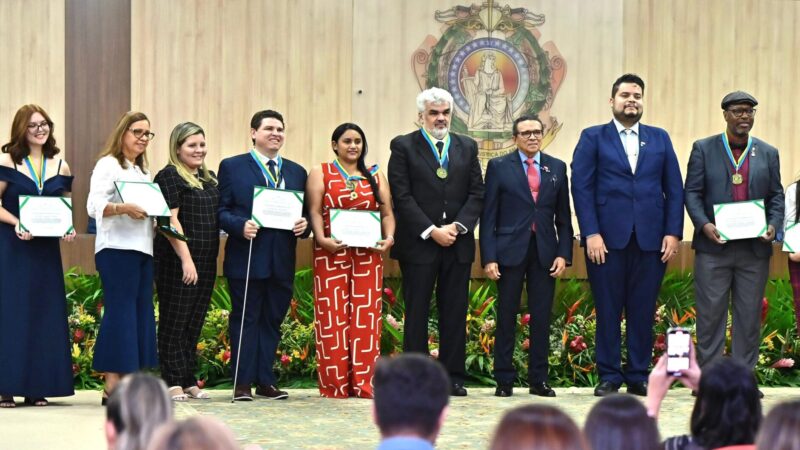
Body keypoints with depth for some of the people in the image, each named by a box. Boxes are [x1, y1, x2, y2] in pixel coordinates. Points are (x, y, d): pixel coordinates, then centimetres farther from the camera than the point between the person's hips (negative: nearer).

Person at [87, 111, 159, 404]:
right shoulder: (108, 165, -2)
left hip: (142, 248, 8)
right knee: (120, 311, -11)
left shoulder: (143, 172, 24)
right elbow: (94, 206, -14)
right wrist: (123, 208, -30)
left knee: (142, 312, 4)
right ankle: (112, 385, -11)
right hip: (116, 248, -8)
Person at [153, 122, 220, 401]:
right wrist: (186, 259, -19)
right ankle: (173, 382, 1)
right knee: (174, 321, -2)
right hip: (177, 262, -7)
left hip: (205, 262, 7)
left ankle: (189, 381, 16)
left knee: (195, 322, 10)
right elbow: (170, 220, -14)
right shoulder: (169, 176, -7)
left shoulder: (210, 178, 16)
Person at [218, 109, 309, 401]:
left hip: (282, 262, 4)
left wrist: (304, 225, -6)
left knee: (273, 320, 8)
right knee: (246, 320, 0)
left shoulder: (297, 172, 16)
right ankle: (243, 383, 3)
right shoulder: (232, 167, 4)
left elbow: (305, 213, 17)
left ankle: (265, 381, 15)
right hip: (246, 258, -4)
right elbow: (221, 211, -1)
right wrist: (241, 225, -19)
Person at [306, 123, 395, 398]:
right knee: (333, 316, -4)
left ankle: (364, 382, 2)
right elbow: (314, 211, -3)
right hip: (332, 254, -3)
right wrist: (322, 238, -19)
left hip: (368, 255, 3)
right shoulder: (321, 174, 8)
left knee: (366, 317, 0)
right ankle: (335, 383, -1)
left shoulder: (375, 176, 17)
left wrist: (389, 237, -8)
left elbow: (387, 213, 11)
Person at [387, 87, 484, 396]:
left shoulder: (467, 147, 13)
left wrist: (457, 227, -8)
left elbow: (476, 193, 8)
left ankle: (453, 377, 9)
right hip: (418, 244, -3)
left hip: (458, 243, 3)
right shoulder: (403, 146, 2)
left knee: (455, 313, 4)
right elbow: (402, 196, -6)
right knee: (416, 313, 0)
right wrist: (432, 231, -13)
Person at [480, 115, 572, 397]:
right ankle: (504, 379, 8)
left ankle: (539, 379, 10)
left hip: (545, 252, 2)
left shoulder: (557, 168, 10)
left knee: (542, 317, 3)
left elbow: (563, 216, 10)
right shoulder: (499, 167, 3)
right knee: (506, 316, 1)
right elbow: (488, 215, 0)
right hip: (510, 250, -2)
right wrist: (489, 257, -8)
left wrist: (564, 254, 0)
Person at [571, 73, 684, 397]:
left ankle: (638, 376, 11)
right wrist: (591, 233, -11)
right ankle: (609, 376, 9)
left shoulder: (660, 139, 14)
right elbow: (581, 187, -1)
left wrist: (673, 233, -1)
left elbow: (674, 189, 10)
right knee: (608, 310, 1)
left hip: (650, 239, 2)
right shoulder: (593, 138, 7)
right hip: (607, 238, -2)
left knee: (643, 312, 4)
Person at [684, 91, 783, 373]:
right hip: (713, 246, -2)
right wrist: (704, 225, -14)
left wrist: (773, 225, -7)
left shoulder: (768, 154, 12)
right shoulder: (703, 149, 5)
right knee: (710, 314, 0)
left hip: (755, 248, 2)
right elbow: (692, 192, 1)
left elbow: (776, 196, 11)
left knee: (750, 315, 5)